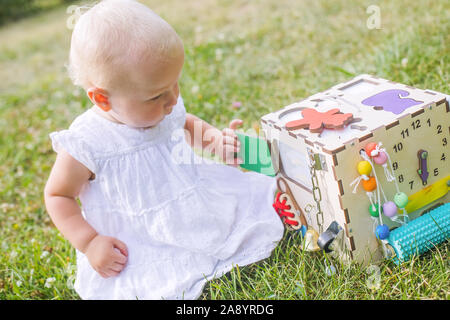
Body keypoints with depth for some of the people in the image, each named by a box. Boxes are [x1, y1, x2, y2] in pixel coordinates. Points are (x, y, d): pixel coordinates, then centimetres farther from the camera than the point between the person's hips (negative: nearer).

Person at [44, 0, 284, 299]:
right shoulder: (85, 144, -19)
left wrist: (214, 137, 0)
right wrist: (89, 242, -16)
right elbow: (57, 195, -5)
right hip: (140, 248, -5)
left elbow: (188, 124, 21)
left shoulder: (167, 111, -4)